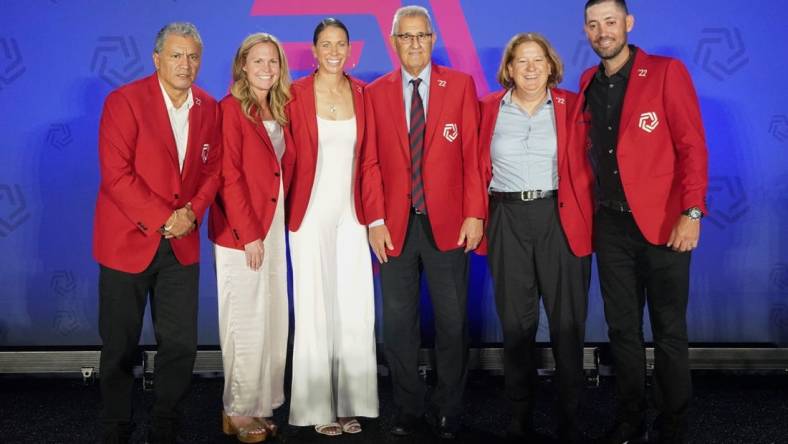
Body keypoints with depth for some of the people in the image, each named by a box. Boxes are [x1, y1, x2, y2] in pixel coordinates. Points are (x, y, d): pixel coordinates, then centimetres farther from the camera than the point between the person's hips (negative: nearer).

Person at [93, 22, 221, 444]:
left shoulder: (209, 108, 5)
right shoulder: (124, 101, -10)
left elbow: (212, 169, 9)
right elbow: (116, 174, -15)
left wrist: (193, 212, -9)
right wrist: (163, 219, -17)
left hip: (182, 244, 4)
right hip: (127, 240, -4)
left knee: (181, 344, 6)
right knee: (120, 347, 8)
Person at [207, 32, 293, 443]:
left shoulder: (279, 110, 11)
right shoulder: (231, 108, -9)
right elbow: (229, 177, -14)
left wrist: (272, 229, 4)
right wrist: (249, 234, -17)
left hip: (274, 227, 7)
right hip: (241, 232, -7)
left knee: (273, 320, 10)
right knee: (245, 324, 1)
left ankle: (261, 404, 21)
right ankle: (237, 411, 15)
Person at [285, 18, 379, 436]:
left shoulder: (361, 93, 5)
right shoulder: (297, 94, -5)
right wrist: (286, 210, -3)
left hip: (350, 215, 3)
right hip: (311, 215, -3)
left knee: (355, 309, 3)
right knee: (315, 309, 3)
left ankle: (349, 402, 17)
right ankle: (317, 406, 15)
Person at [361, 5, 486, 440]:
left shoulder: (461, 85, 3)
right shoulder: (375, 93, 6)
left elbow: (473, 153, 0)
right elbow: (371, 162, 3)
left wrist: (474, 213, -7)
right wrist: (375, 220, -5)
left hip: (447, 223, -1)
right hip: (395, 225, 1)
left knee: (452, 321, 6)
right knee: (398, 323, 8)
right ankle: (407, 408, 23)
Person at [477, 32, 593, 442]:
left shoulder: (570, 106, 3)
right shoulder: (488, 109, 5)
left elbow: (584, 167, 3)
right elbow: (478, 169, 9)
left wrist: (587, 215, -5)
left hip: (561, 219, -1)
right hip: (507, 221, 1)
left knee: (568, 321, 2)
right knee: (515, 322, 8)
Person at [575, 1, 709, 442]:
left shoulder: (667, 72, -5)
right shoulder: (588, 84, 10)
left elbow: (692, 145, -9)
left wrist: (692, 212, -16)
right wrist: (589, 209, 6)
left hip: (663, 221, -4)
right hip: (611, 225, 5)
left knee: (670, 332, 4)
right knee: (622, 329, 11)